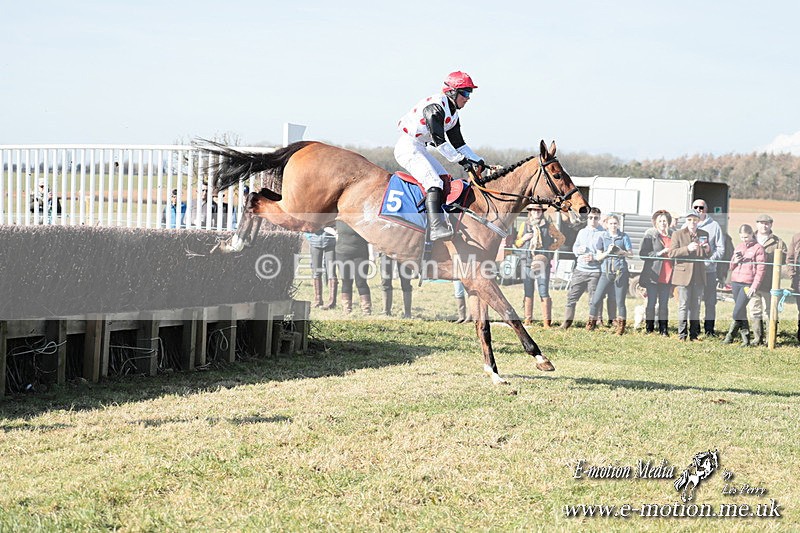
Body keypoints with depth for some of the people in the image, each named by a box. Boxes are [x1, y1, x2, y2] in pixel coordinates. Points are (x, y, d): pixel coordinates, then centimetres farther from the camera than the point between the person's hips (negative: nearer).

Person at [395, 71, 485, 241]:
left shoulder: (453, 113, 13)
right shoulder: (435, 106, -18)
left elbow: (458, 143, 17)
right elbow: (439, 140, -23)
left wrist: (478, 161, 6)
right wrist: (461, 160, -22)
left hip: (420, 149, 11)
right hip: (408, 146, -11)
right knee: (434, 183, -25)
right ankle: (436, 227, -36)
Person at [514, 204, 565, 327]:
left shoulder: (548, 226, 6)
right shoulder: (524, 225, 12)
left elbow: (561, 238, 15)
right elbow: (517, 243, 18)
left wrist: (551, 248, 3)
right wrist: (523, 239, -3)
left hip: (543, 262, -2)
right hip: (527, 262, 2)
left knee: (544, 292, -8)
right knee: (528, 292, 3)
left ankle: (546, 321, -8)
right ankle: (527, 320, 8)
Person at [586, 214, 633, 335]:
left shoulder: (624, 236, 7)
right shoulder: (602, 237, 7)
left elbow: (630, 253, 3)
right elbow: (598, 257, 5)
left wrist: (621, 252, -15)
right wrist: (608, 252, -12)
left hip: (621, 271, 0)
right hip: (606, 271, 1)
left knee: (620, 301, 0)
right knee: (596, 299, -6)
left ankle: (621, 327, 7)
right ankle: (591, 324, 4)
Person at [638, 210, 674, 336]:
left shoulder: (672, 235, 13)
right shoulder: (650, 234, 2)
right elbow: (642, 253, -6)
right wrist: (659, 253, -14)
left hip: (667, 275, 3)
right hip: (653, 275, -3)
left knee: (664, 304, 4)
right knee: (651, 303, 0)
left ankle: (663, 329, 8)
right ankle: (649, 328, 9)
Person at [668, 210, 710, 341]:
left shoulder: (703, 234, 11)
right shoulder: (678, 234, 1)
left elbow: (707, 255, 15)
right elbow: (671, 253, -8)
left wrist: (707, 250, -9)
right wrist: (687, 249, -20)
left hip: (699, 275, 3)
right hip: (684, 274, -3)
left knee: (696, 306, 8)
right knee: (683, 306, -2)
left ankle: (694, 334, 13)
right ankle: (682, 334, 2)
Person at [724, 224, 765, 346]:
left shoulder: (758, 248, -2)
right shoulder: (738, 248, 15)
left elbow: (760, 269, -6)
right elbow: (731, 267, 21)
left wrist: (754, 286, -14)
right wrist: (734, 262, -3)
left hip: (748, 284, -6)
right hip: (735, 282, 6)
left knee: (737, 312, -11)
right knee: (741, 312, 8)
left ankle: (731, 335, 1)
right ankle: (745, 338, 13)